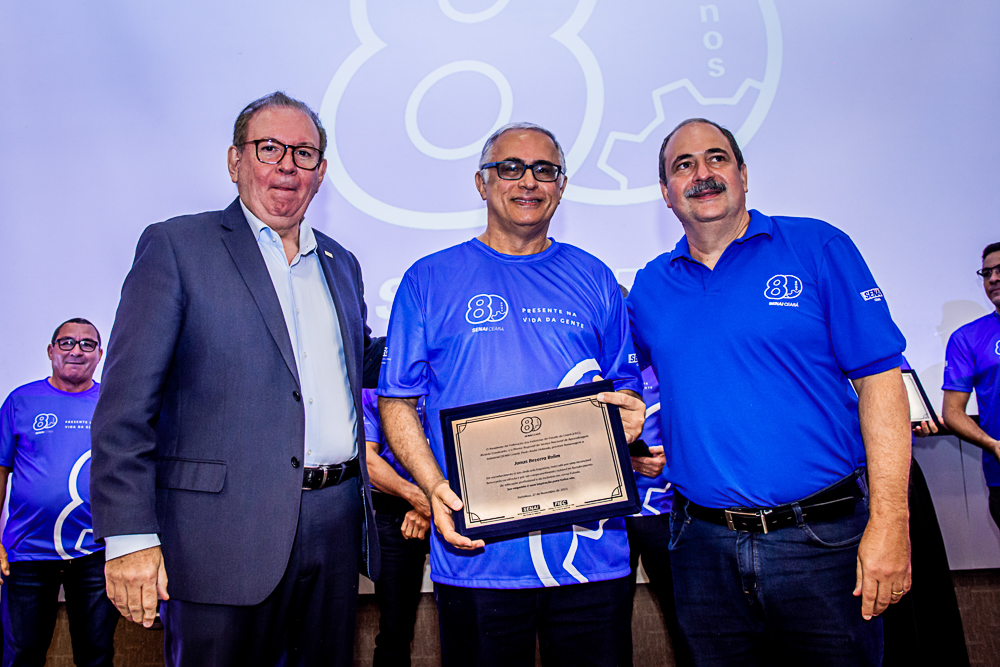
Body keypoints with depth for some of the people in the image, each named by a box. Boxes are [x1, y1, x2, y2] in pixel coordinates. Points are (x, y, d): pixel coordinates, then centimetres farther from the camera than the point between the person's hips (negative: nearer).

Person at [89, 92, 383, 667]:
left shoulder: (341, 264, 15)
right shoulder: (175, 247, -2)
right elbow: (127, 403, -8)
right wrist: (129, 536, -14)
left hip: (337, 528, 6)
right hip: (225, 533, -5)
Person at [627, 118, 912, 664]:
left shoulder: (817, 249, -2)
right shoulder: (648, 288, 7)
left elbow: (879, 380, -6)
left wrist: (889, 523, -12)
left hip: (822, 538, -2)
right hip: (702, 545, 3)